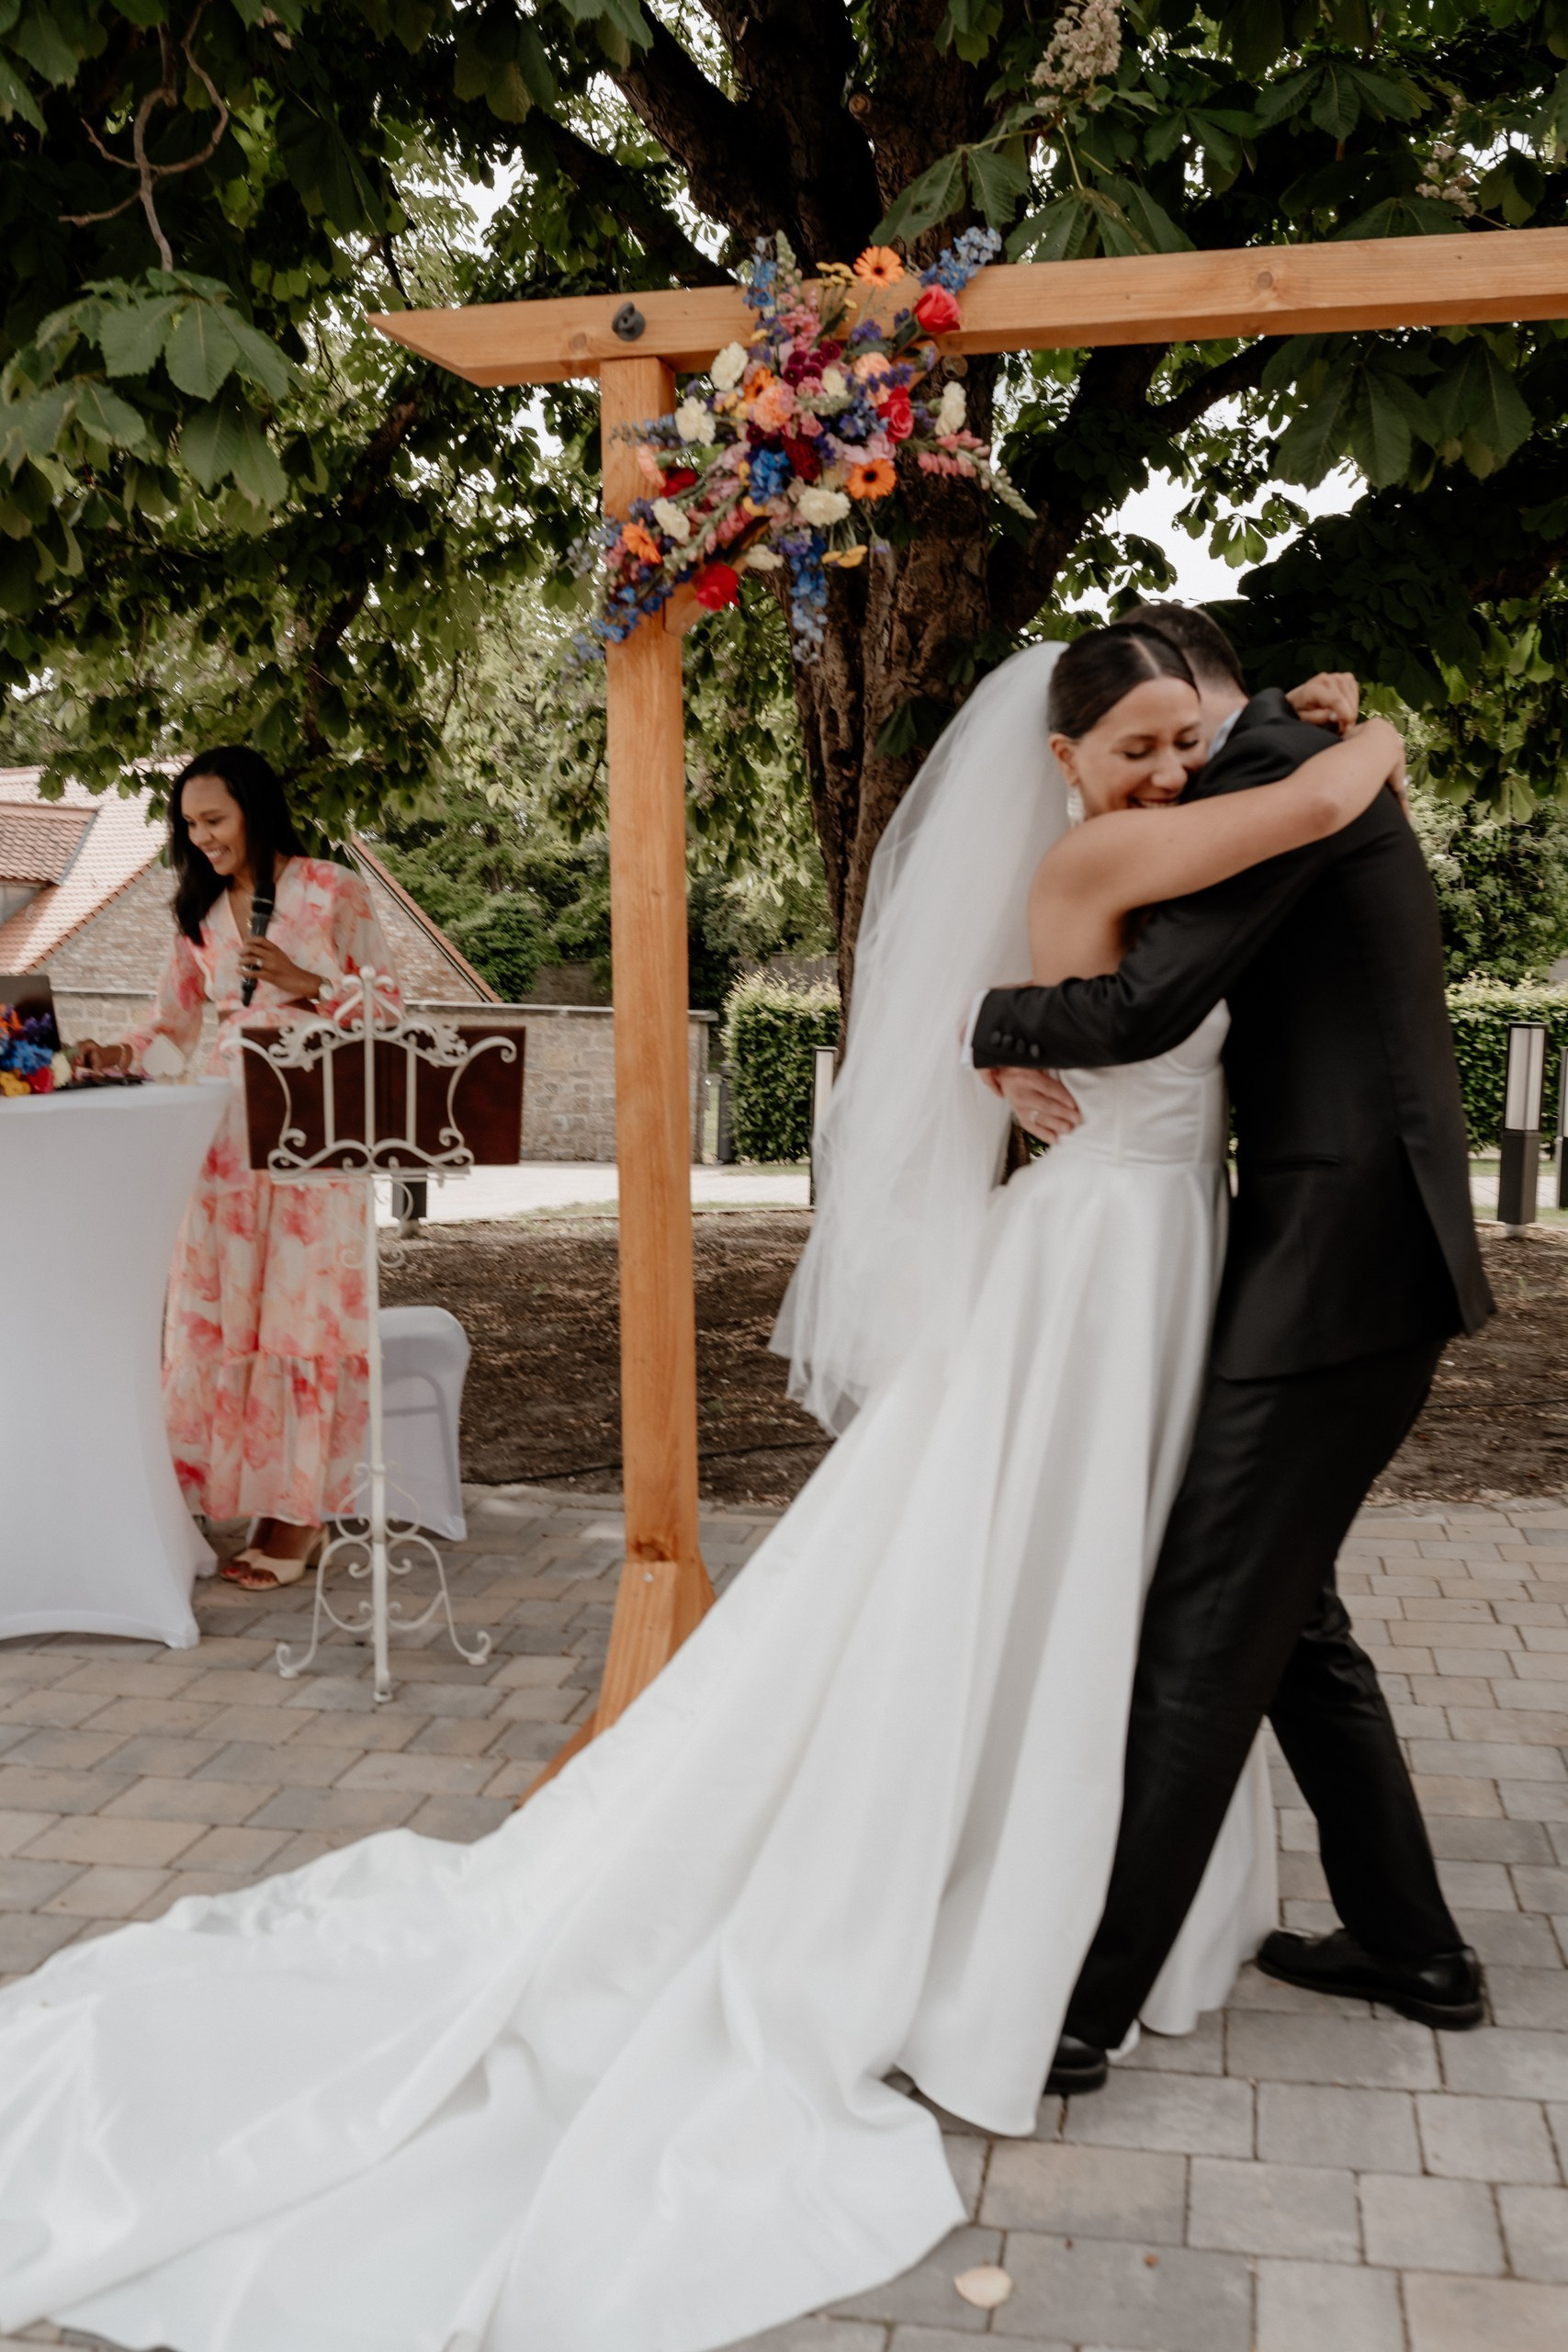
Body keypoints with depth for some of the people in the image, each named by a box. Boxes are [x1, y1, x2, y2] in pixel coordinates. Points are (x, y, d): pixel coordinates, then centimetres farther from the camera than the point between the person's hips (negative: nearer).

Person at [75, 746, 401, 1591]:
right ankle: (211, 1491, 7)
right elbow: (174, 1024, 12)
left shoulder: (334, 892, 1)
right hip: (226, 1128, 4)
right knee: (215, 1307, 0)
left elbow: (386, 1002, 3)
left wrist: (306, 983, -11)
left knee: (304, 1309, -4)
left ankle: (298, 1509, 2)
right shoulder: (199, 912, 14)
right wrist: (118, 1055, -7)